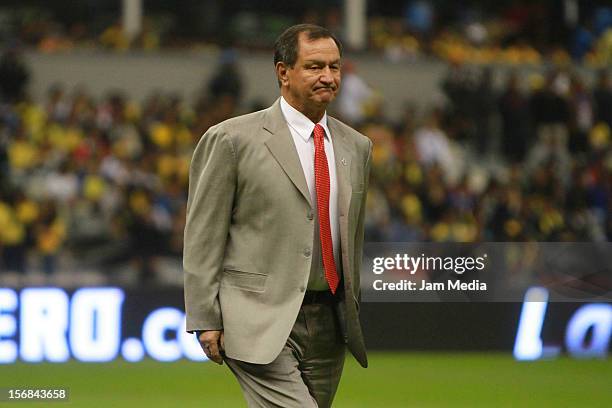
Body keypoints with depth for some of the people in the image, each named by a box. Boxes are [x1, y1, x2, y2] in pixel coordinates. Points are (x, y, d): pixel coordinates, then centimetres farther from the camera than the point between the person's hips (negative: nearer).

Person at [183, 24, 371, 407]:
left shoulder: (357, 147, 13)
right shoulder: (232, 140, -3)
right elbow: (202, 237, -3)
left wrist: (356, 316, 19)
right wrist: (206, 321, -8)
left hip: (329, 324, 6)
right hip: (262, 323, -6)